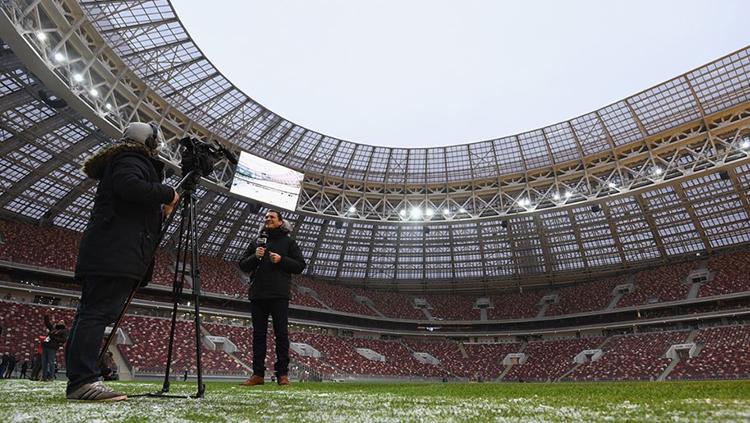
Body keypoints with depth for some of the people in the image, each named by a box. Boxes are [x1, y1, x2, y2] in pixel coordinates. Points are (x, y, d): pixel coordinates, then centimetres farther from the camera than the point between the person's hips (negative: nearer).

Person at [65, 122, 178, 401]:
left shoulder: (131, 161, 30)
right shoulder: (131, 160, 0)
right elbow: (129, 186, -23)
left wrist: (160, 211, 24)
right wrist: (167, 193, -11)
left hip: (108, 255, 10)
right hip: (114, 255, -10)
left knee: (91, 313, 6)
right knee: (98, 312, -16)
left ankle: (80, 380, 8)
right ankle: (83, 380, -18)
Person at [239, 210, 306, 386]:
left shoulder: (288, 242, 8)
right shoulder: (257, 242, 18)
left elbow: (300, 265, 2)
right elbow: (243, 266, 15)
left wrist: (281, 260, -12)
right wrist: (254, 257, -5)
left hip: (279, 295, -3)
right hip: (258, 295, 4)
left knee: (281, 334, -1)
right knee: (258, 334, 5)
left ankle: (282, 374, 4)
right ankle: (258, 374, 11)